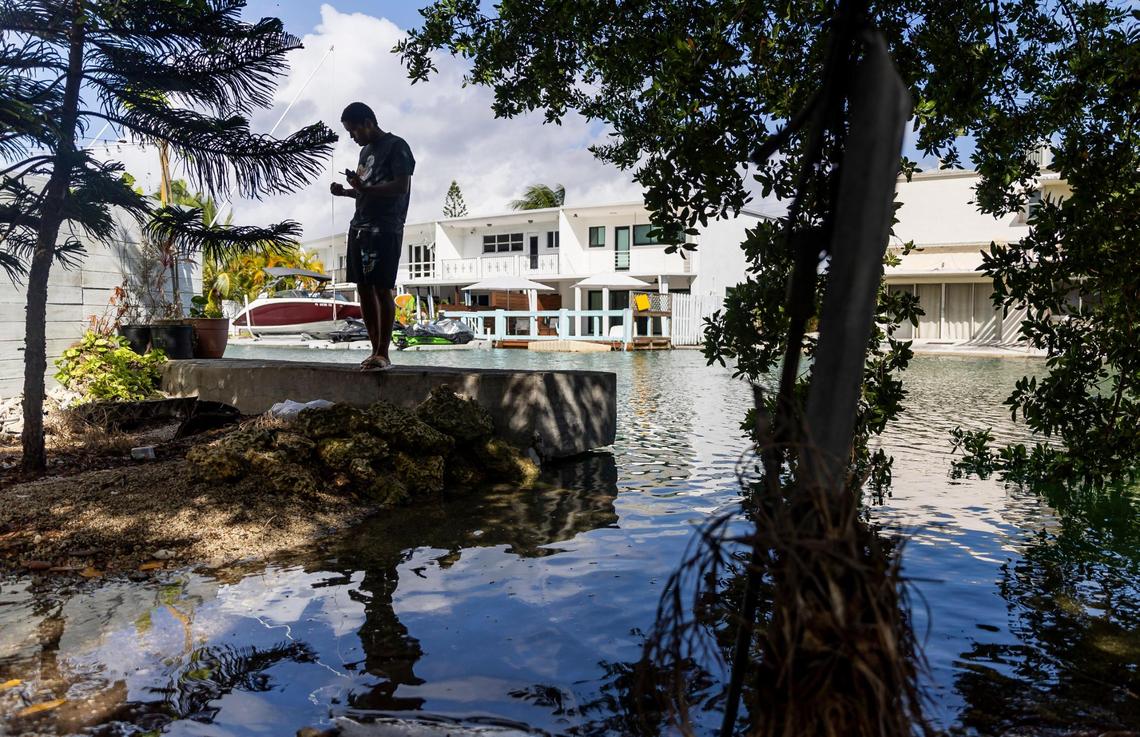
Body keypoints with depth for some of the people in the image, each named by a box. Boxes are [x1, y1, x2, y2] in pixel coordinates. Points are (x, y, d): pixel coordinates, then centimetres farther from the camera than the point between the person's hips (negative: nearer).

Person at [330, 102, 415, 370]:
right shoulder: (365, 151, 23)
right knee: (363, 288, 4)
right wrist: (346, 191, 12)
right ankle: (376, 350, 10)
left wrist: (364, 188, -20)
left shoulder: (396, 146, -2)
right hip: (360, 227, 9)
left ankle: (383, 354, -8)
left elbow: (402, 186, -13)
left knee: (382, 288, -11)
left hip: (385, 228, -8)